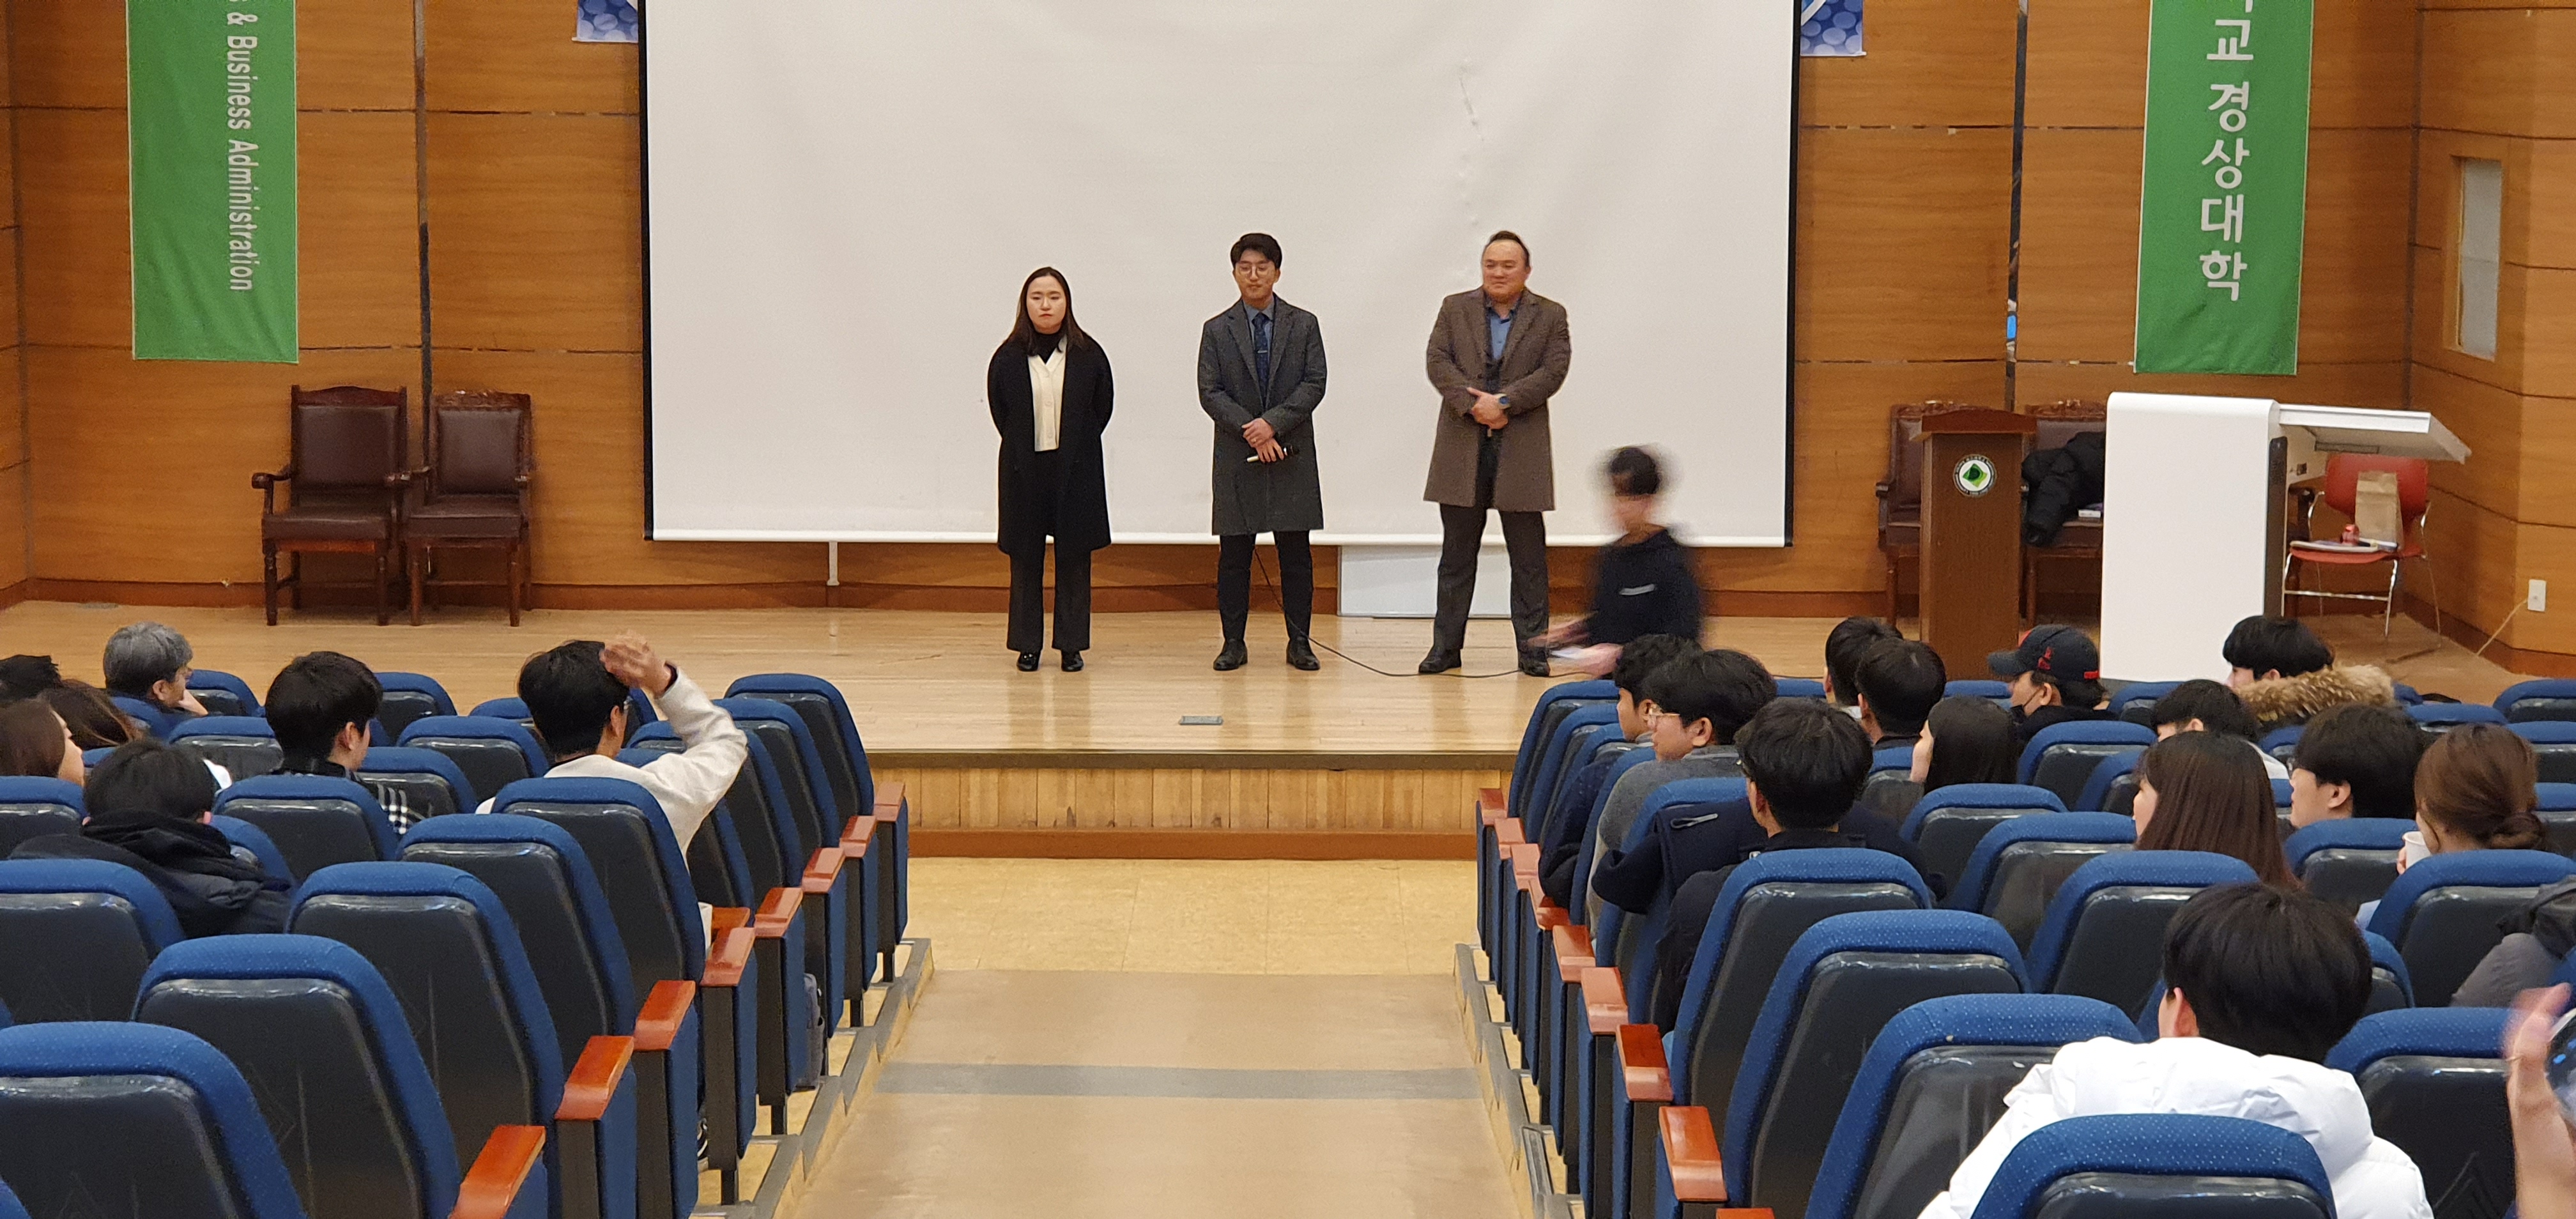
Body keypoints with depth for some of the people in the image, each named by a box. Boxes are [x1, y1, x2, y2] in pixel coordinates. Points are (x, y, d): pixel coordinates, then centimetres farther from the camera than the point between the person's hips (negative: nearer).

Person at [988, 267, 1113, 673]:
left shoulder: (1089, 355, -2)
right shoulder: (1008, 358, -2)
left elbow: (1103, 408, 7)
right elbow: (998, 409, 8)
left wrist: (1075, 448, 6)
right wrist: (1023, 448, 6)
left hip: (1076, 471, 0)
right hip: (1024, 472, 0)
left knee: (1074, 559, 4)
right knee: (1025, 560, 5)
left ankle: (1071, 645, 12)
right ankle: (1027, 645, 12)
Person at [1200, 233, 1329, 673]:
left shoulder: (1304, 325, 7)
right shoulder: (1217, 330, 7)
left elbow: (1314, 385, -2)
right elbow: (1210, 393, -1)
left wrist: (1273, 423, -15)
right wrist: (1252, 432, -13)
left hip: (1292, 455, 0)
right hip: (1236, 457, 0)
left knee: (1296, 554, 1)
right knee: (1234, 555, 2)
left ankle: (1299, 644, 7)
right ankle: (1233, 642, 9)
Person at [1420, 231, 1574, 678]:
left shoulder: (1550, 317, 5)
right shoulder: (1455, 309, 9)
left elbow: (1553, 371, -6)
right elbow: (1438, 362, -2)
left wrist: (1504, 403, -16)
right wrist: (1475, 405, -15)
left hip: (1522, 448, -1)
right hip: (1462, 448, 1)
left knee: (1528, 556, 2)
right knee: (1457, 553, 6)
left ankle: (1532, 647, 6)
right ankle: (1446, 645, 11)